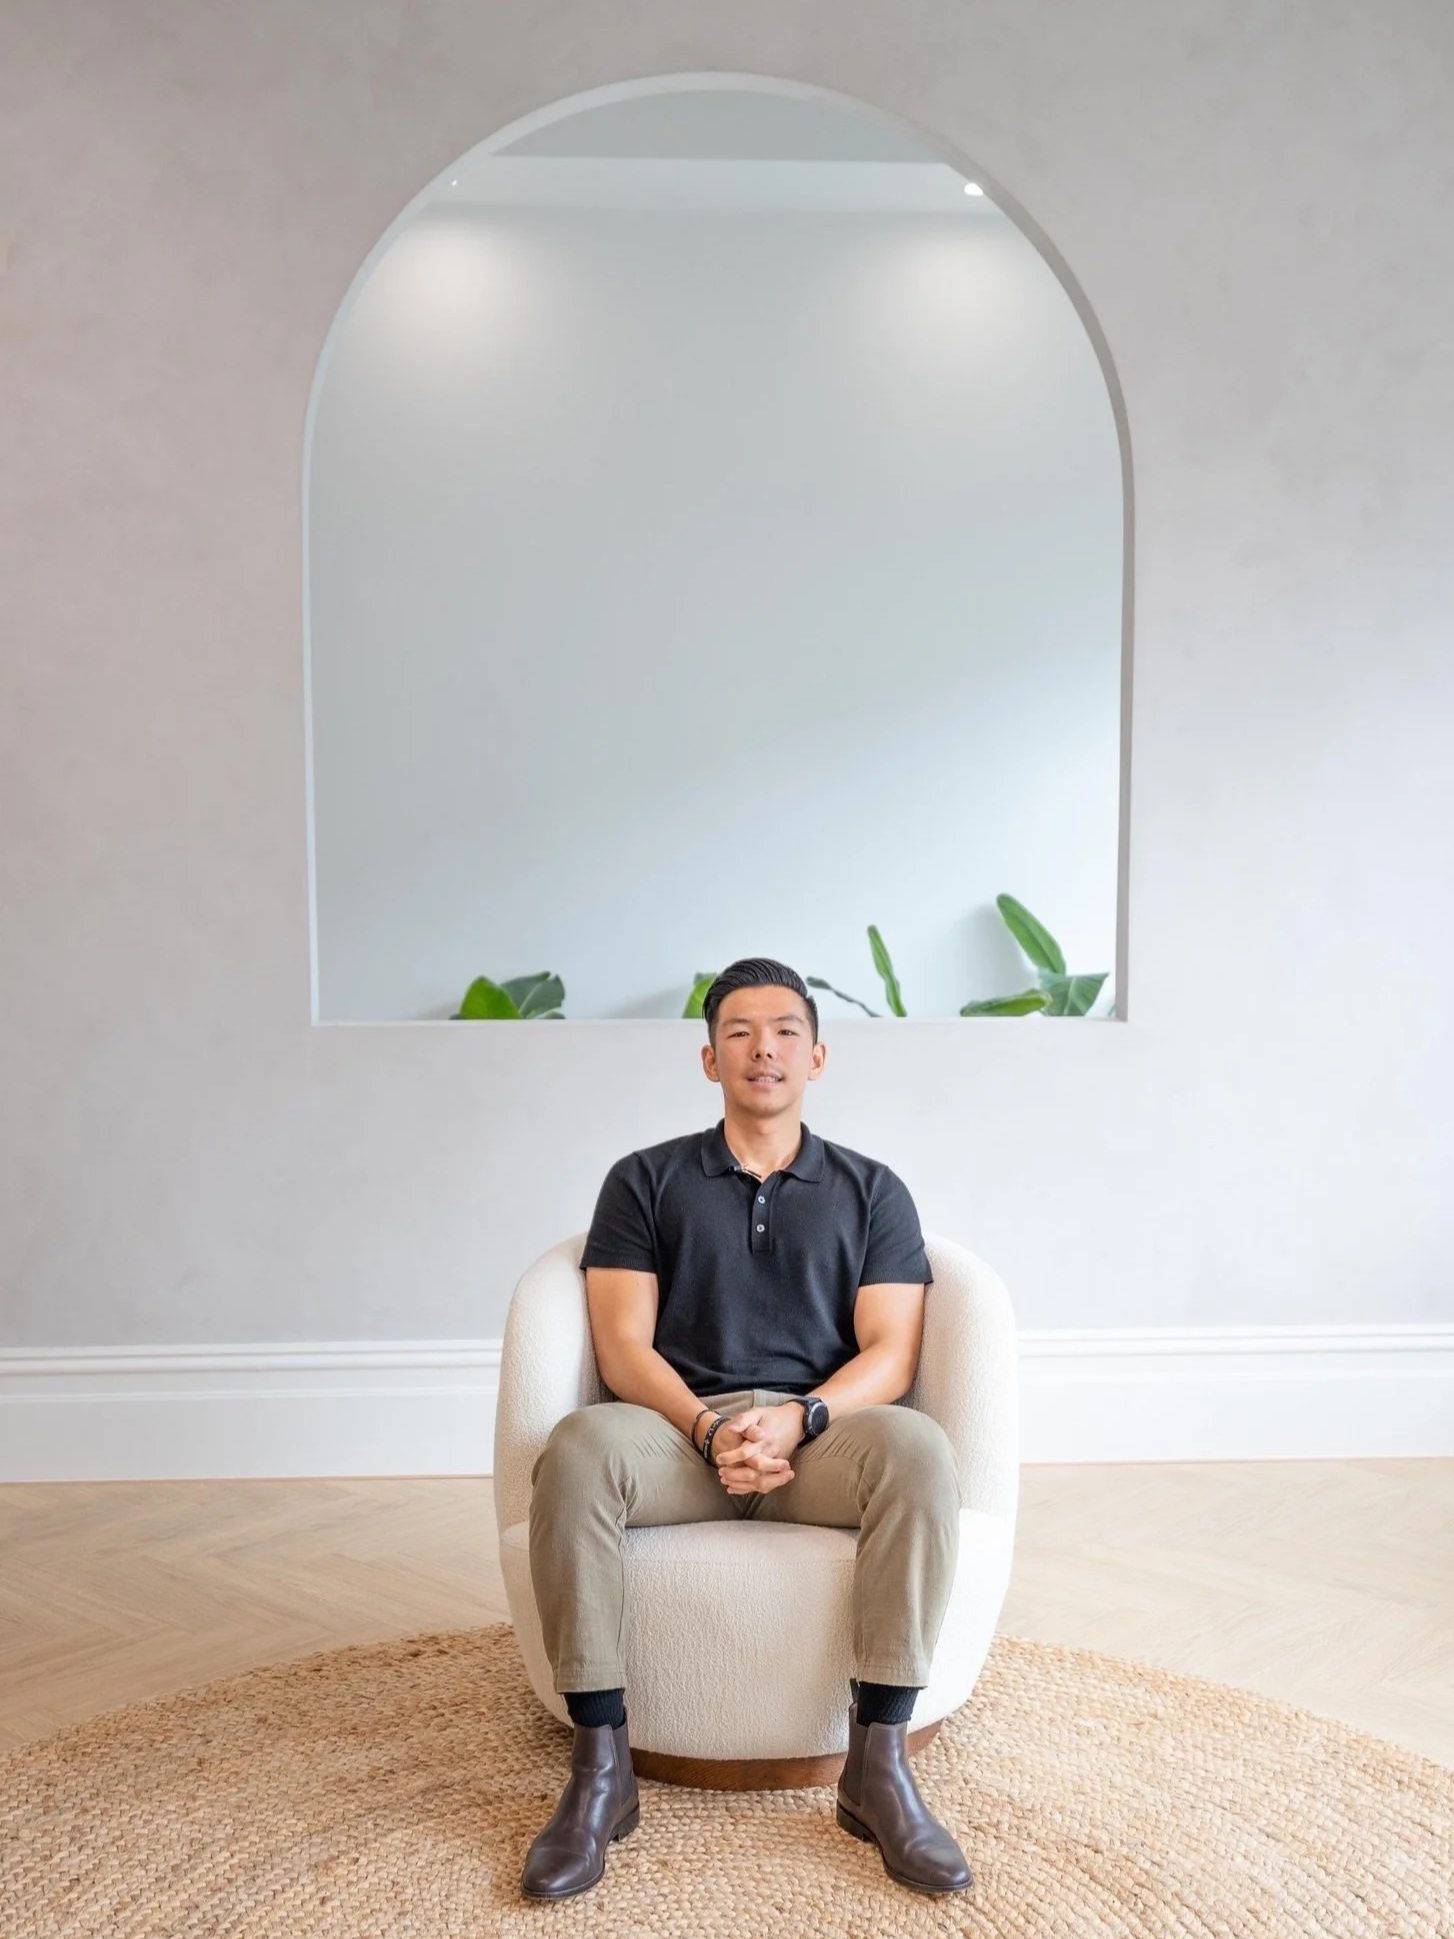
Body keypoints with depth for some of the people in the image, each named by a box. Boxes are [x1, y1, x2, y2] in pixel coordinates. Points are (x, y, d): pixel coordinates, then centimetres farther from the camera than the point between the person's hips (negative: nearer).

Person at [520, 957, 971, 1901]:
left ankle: (879, 1761, -24)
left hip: (824, 1431, 1)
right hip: (679, 1426, 0)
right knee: (578, 1448, -34)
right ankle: (600, 1768, -25)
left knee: (919, 1448, -33)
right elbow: (624, 1346, 1)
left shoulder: (873, 1190, 13)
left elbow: (891, 1354, 2)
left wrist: (798, 1419, -18)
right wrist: (709, 1426, -18)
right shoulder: (646, 1181, 12)